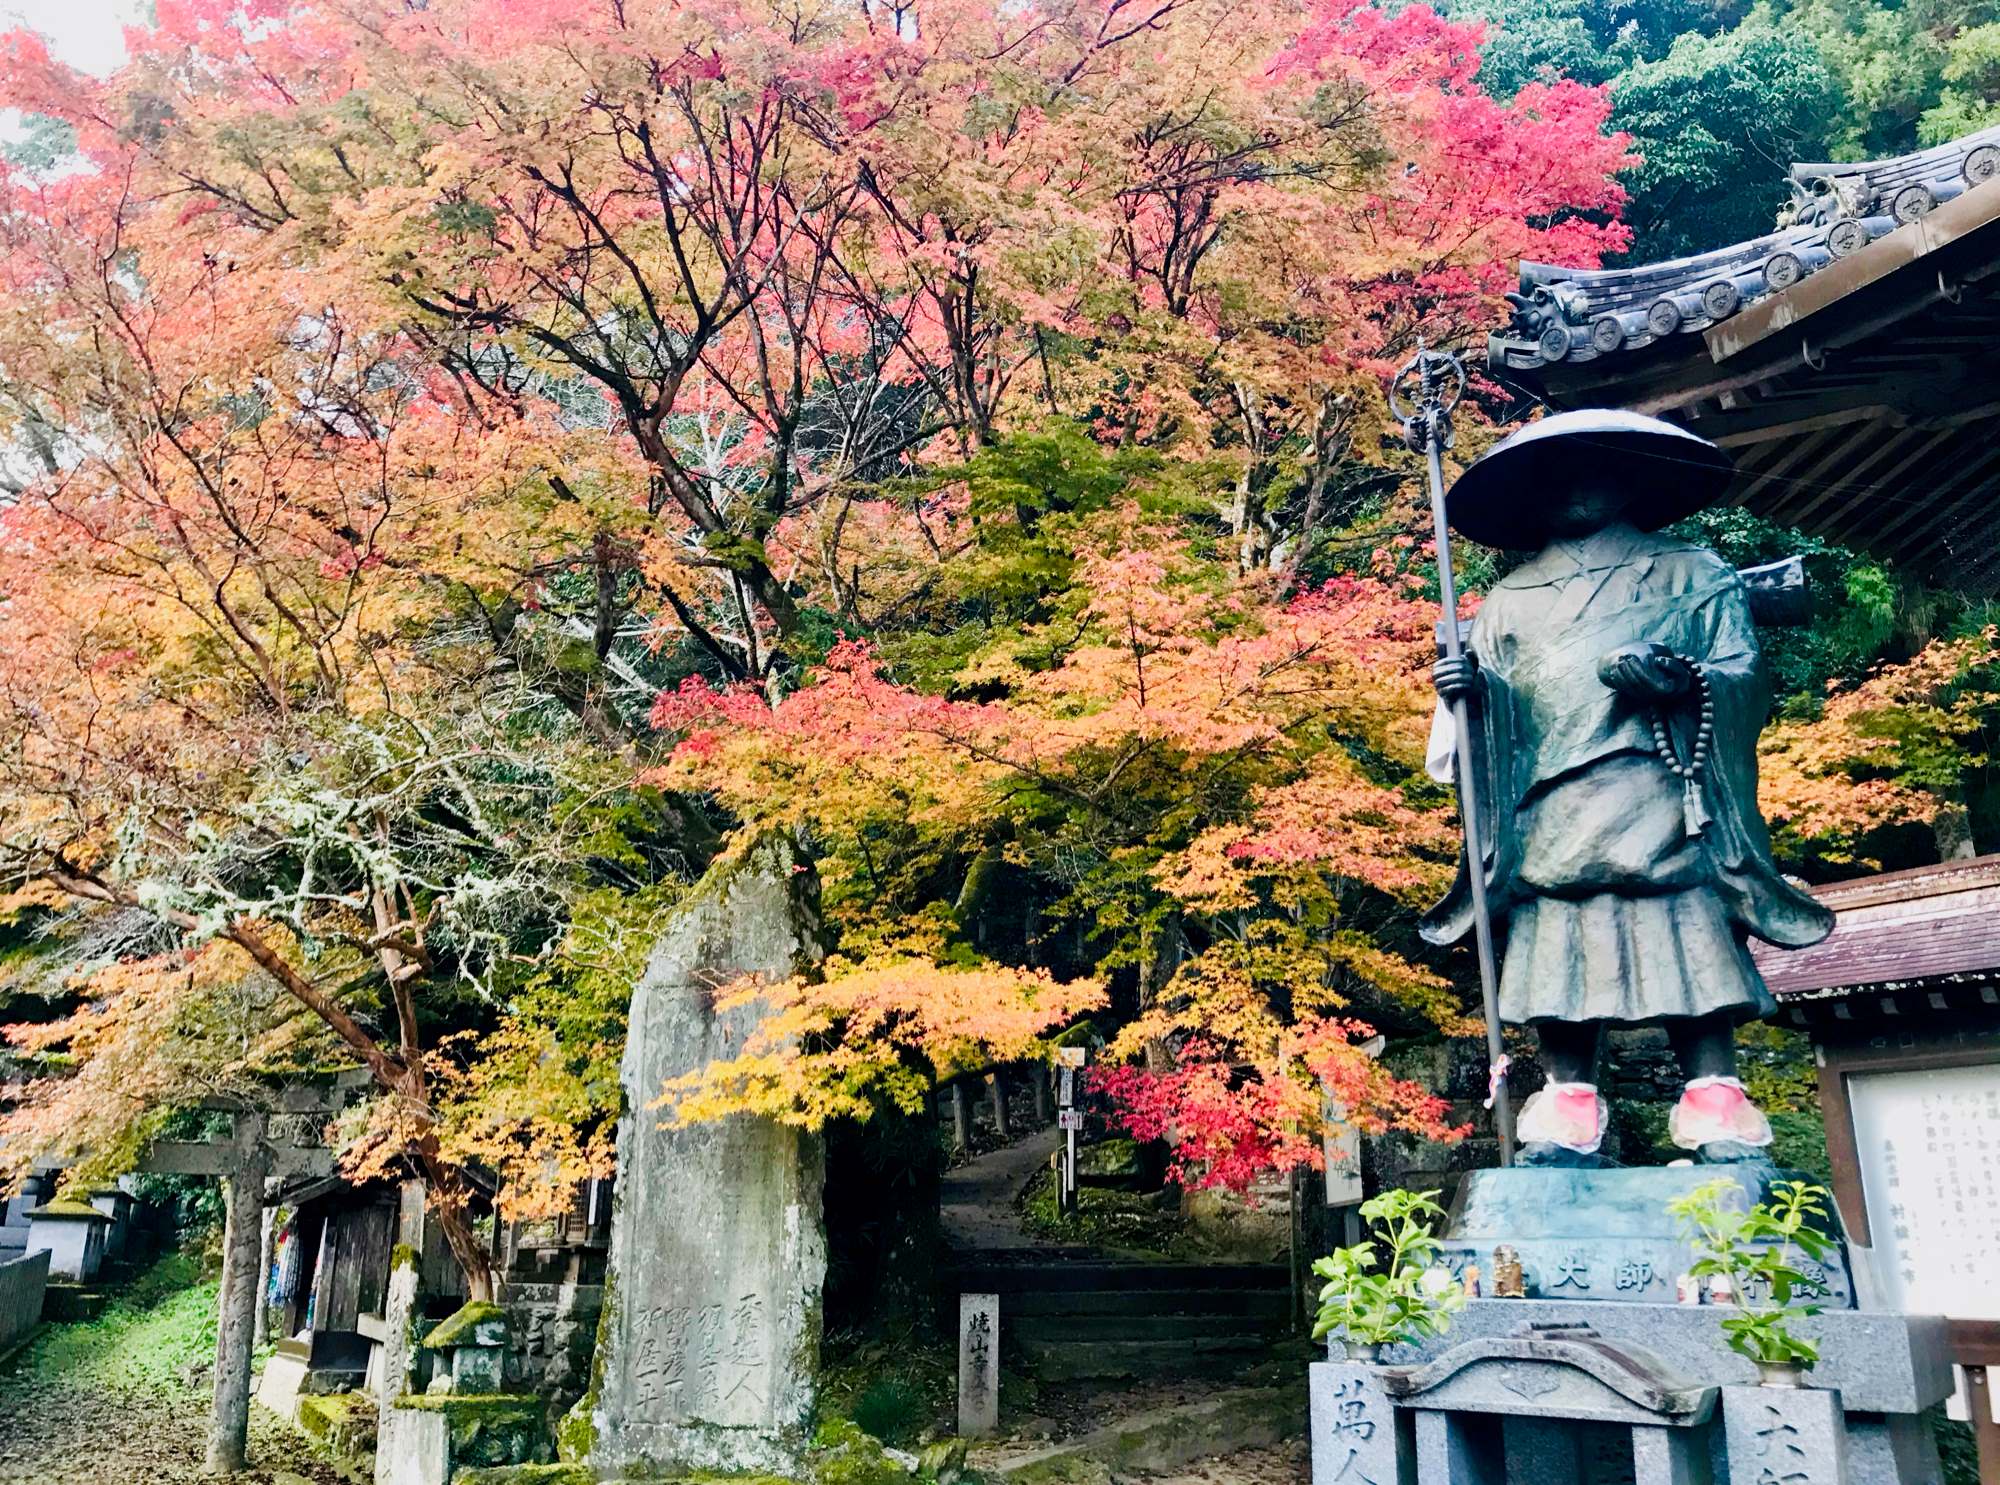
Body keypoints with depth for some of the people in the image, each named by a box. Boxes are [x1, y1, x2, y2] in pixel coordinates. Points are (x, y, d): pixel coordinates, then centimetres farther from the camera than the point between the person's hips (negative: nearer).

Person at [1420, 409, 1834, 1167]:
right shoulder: (1508, 599, 25)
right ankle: (1566, 1121, -5)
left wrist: (1685, 683, -14)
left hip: (1655, 810, -2)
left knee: (1688, 947, -14)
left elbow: (1745, 679, 8)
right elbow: (1495, 707, 21)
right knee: (1555, 958, -7)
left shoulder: (1691, 573, 18)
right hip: (1547, 815, 2)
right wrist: (1467, 692, -3)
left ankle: (1718, 1111, -12)